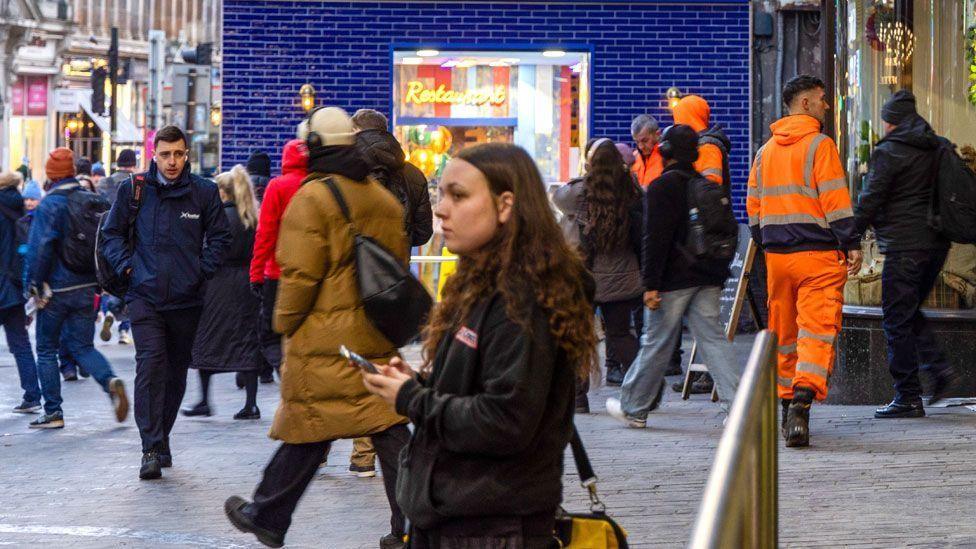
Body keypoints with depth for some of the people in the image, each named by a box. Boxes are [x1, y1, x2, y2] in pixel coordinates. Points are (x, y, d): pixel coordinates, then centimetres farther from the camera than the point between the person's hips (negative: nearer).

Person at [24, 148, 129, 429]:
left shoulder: (49, 205, -13)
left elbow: (39, 248, -20)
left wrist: (36, 285, -11)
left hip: (57, 289, -5)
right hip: (88, 287, 5)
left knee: (46, 348, 9)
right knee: (82, 346, 14)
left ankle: (53, 412, 8)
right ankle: (110, 381, -13)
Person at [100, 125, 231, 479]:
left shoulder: (204, 192, 1)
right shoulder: (134, 190, 1)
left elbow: (220, 236, 10)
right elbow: (112, 233, 12)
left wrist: (204, 269, -2)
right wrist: (126, 265, -2)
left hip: (186, 299, 2)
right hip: (145, 297, -2)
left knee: (176, 371, 11)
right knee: (150, 364, -16)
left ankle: (160, 440, 27)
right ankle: (152, 449, -19)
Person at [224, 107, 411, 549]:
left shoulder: (312, 198, -11)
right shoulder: (385, 200, 11)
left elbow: (301, 274, -13)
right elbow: (398, 266, 19)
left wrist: (285, 323, 0)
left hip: (324, 340, -6)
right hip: (377, 339, 6)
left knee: (306, 433, 3)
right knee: (390, 431, 5)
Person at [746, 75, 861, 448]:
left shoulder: (765, 151, 14)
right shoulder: (819, 145, -7)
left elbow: (754, 206, 17)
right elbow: (835, 200, -13)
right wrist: (851, 244, -9)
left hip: (776, 254, 6)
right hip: (818, 254, -6)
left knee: (783, 332, 15)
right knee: (817, 329, -10)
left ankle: (786, 403, 21)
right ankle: (802, 399, -27)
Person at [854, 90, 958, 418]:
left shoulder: (888, 153, -9)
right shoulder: (936, 149, 13)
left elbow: (869, 202, -10)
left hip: (904, 246, -8)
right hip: (936, 243, 8)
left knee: (897, 320, -2)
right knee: (911, 313, 21)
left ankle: (908, 398, -3)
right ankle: (938, 369, 5)